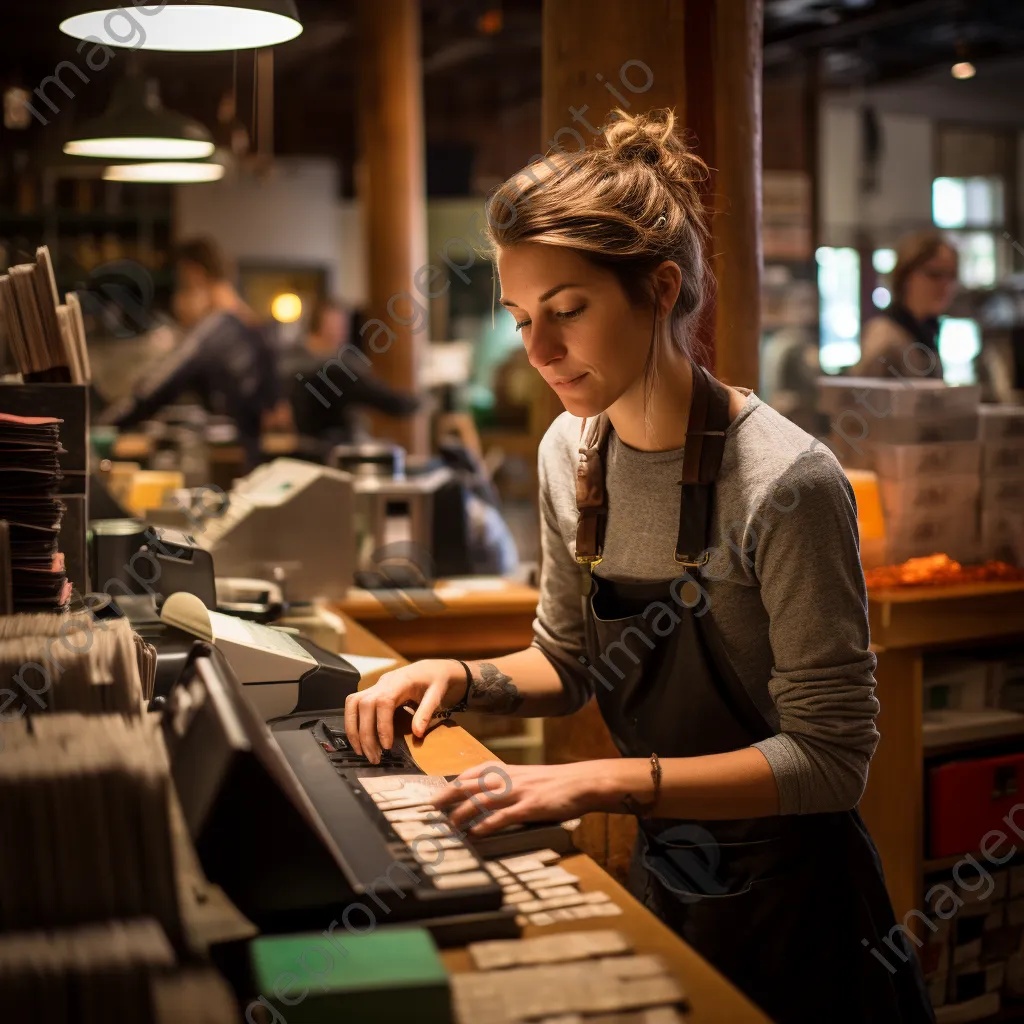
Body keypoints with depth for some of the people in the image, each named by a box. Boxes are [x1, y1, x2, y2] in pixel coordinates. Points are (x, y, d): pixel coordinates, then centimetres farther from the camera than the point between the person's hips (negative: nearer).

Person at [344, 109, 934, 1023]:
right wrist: (461, 679, -10)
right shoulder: (570, 452, -4)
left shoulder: (786, 482, -25)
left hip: (789, 912, -6)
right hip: (662, 881, 6)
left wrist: (606, 782, -30)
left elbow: (829, 757, -23)